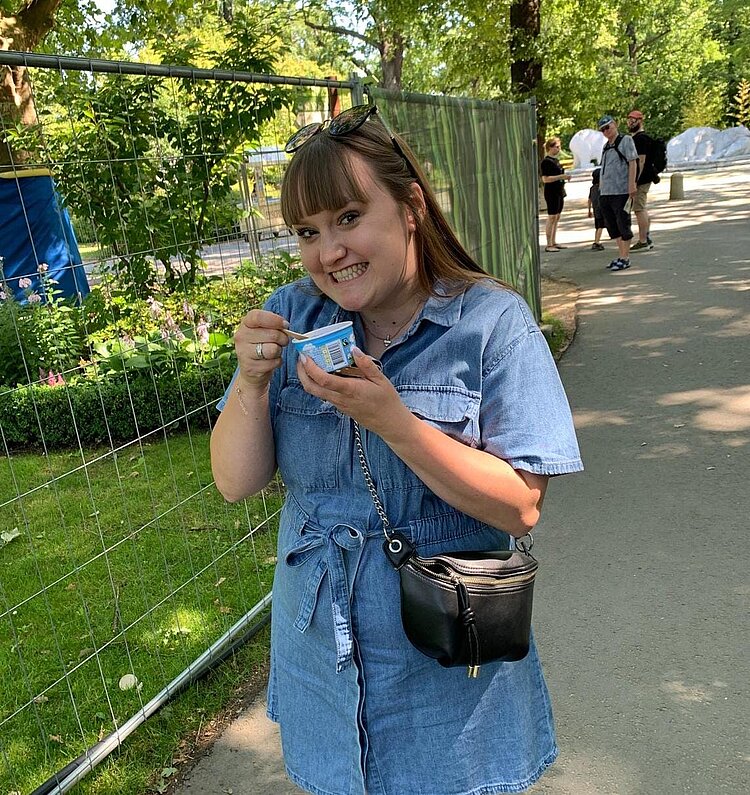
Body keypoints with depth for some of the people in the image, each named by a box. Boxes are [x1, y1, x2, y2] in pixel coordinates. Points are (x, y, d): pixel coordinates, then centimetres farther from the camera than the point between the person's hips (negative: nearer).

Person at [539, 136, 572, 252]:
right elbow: (545, 179, -19)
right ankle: (548, 245, -6)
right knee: (552, 217, -8)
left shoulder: (556, 160, 17)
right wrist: (561, 176, -21)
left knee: (556, 218, 10)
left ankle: (554, 242, 15)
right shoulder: (546, 162, -12)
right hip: (551, 193, -9)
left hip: (559, 192, 9)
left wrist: (565, 177, 11)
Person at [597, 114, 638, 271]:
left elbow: (633, 163, -9)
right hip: (605, 193, 8)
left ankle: (625, 258, -1)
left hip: (621, 192, -8)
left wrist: (632, 185, -17)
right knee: (612, 226, 11)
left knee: (623, 226, -5)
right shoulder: (606, 147, 19)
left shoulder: (625, 140, -2)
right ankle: (622, 255, 20)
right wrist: (600, 187, 17)